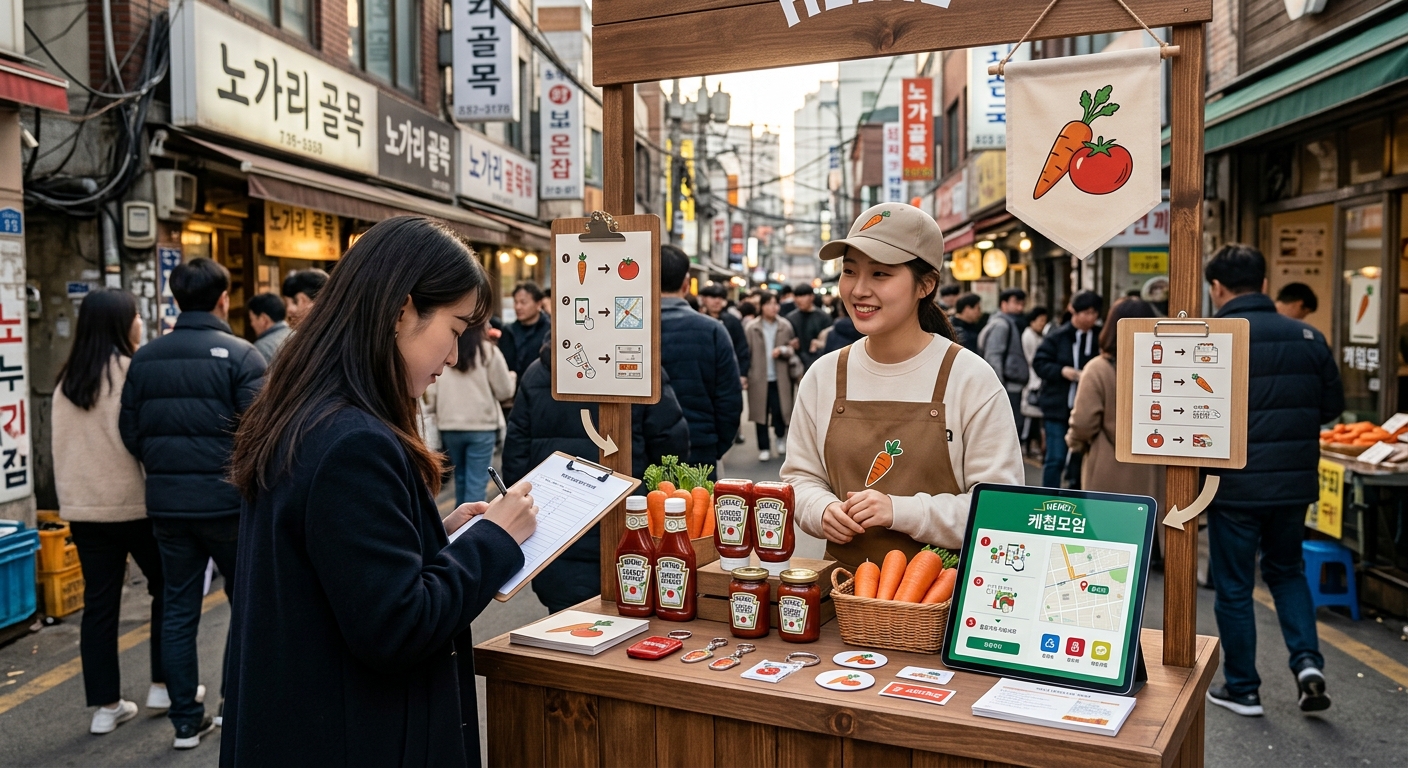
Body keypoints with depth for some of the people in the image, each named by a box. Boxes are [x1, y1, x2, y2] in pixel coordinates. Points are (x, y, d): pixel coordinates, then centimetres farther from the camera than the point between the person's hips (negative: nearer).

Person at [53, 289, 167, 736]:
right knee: (166, 588, 12)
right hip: (134, 502, -6)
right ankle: (163, 685, 17)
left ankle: (106, 706, 12)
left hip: (82, 506, 6)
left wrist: (69, 493, 20)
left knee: (99, 602, 8)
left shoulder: (67, 380, 9)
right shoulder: (132, 370, -12)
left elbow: (61, 445, 13)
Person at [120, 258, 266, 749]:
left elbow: (130, 432, 6)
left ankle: (186, 720, 18)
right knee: (247, 604, 12)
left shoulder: (145, 358, 3)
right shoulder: (240, 355, -12)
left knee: (178, 610, 12)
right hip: (228, 502, -4)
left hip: (167, 504, 4)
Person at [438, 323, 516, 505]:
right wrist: (511, 377, 17)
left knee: (460, 477, 19)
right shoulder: (488, 351, -8)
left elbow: (433, 390, 6)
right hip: (481, 425, -4)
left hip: (449, 424, 4)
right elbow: (504, 391, -2)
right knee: (476, 482, -1)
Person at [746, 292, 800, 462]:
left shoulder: (785, 326, 1)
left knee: (779, 411, -4)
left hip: (780, 378, 0)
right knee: (761, 413, 5)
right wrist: (744, 375, -5)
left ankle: (781, 437, 27)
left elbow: (793, 349, 7)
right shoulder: (752, 328, -3)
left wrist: (783, 350, -13)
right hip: (758, 378, 0)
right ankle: (764, 448, 17)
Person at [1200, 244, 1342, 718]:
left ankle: (1242, 689, 19)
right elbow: (1332, 405, 8)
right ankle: (1307, 660, 10)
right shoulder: (1308, 336, 0)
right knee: (1286, 571, 25)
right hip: (1295, 481, 4)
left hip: (1236, 483, -4)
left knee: (1234, 586, 9)